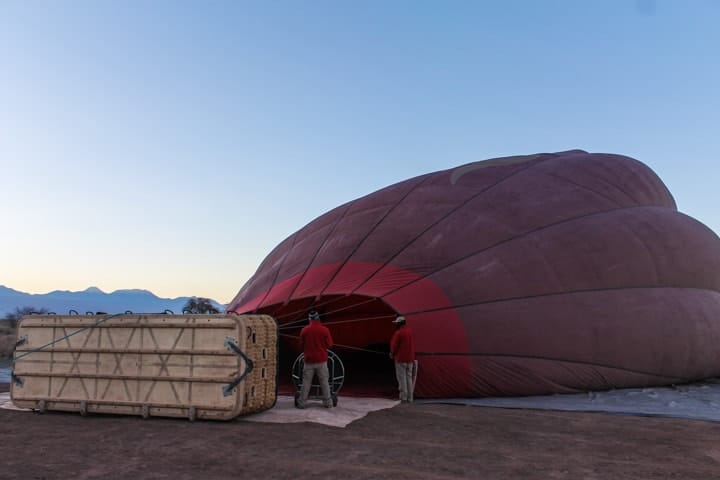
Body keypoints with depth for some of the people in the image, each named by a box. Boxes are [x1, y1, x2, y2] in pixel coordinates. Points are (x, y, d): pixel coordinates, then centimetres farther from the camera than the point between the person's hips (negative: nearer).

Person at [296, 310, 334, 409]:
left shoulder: (304, 330, -5)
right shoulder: (324, 329, -8)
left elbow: (302, 344, 7)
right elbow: (329, 344, -2)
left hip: (308, 360, 1)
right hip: (322, 360, -1)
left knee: (306, 382, 8)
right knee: (324, 382, 8)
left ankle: (301, 403, 11)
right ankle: (328, 403, 12)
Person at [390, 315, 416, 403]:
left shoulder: (398, 333, -13)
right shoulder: (410, 331, 9)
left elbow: (394, 345, -10)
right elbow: (412, 345, 14)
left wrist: (392, 354, 8)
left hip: (401, 359, -6)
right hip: (410, 359, 7)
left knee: (402, 377, -1)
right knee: (409, 377, 9)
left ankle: (403, 396, -3)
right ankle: (410, 398, 10)